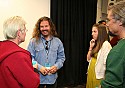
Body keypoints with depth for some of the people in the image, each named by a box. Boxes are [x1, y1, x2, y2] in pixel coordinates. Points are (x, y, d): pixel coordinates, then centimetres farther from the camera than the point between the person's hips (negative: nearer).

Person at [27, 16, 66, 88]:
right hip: (38, 78, -3)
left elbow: (62, 57, 9)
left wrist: (56, 66, -9)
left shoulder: (57, 41, 6)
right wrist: (39, 67, -19)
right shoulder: (33, 41, -3)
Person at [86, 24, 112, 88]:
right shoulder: (96, 44, 12)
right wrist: (91, 47, 2)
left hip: (98, 75, -8)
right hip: (91, 73, 8)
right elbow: (88, 59, 13)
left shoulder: (106, 44, -15)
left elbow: (106, 63, -20)